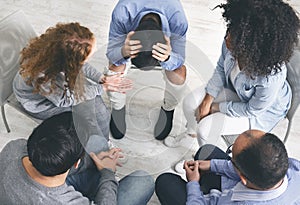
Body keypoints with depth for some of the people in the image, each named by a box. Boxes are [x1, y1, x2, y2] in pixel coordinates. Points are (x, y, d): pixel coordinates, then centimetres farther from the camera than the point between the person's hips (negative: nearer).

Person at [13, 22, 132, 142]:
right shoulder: (43, 77, -44)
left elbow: (80, 66, -4)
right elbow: (65, 99, -25)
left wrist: (103, 79, -14)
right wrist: (102, 88, -22)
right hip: (40, 104, -5)